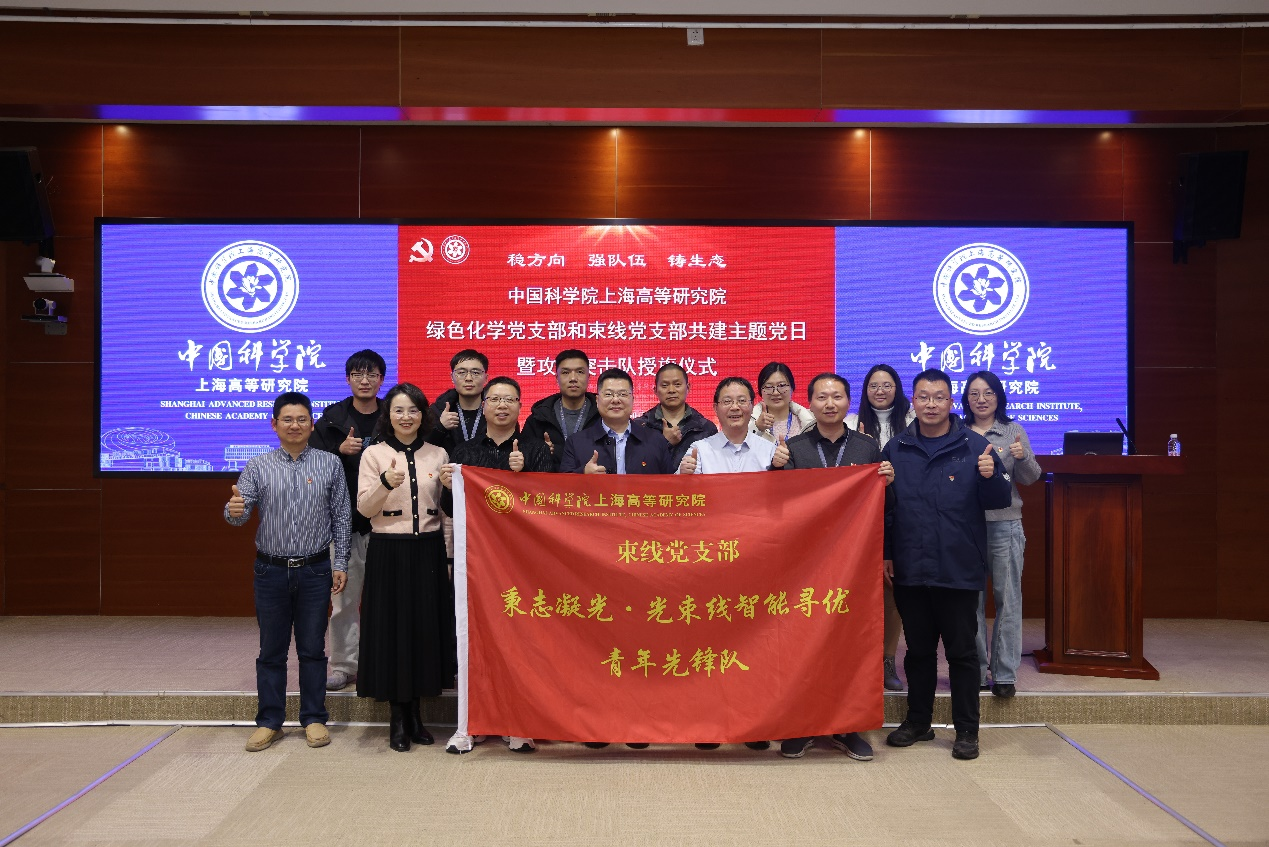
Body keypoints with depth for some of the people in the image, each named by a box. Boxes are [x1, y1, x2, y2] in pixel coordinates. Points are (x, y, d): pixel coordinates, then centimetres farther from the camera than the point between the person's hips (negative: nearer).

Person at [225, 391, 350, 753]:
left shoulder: (330, 465, 1)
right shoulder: (258, 466, 1)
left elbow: (341, 517, 2)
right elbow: (239, 514, -4)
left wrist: (340, 565, -1)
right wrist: (234, 511, -28)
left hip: (315, 570, 0)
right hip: (272, 570, 1)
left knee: (313, 649, 8)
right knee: (271, 651, 9)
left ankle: (314, 718, 18)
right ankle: (269, 721, 19)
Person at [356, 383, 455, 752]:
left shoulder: (438, 455, 7)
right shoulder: (374, 455, 1)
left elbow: (445, 509, 11)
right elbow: (364, 508, -5)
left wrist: (447, 551, 7)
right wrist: (385, 483, -23)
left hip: (428, 551, 2)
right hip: (388, 551, -2)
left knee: (426, 628, 4)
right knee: (392, 628, 1)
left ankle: (415, 712, 19)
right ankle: (398, 716, 14)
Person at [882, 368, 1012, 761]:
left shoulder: (974, 446, -3)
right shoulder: (896, 448, 5)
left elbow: (1000, 502, -2)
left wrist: (990, 477, -22)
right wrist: (886, 553, 4)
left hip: (959, 570, -3)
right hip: (909, 570, 3)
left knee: (962, 651, 6)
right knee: (918, 650, 15)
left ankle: (967, 731, 17)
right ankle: (918, 721, 28)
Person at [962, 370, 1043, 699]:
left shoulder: (1014, 431, 7)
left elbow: (1030, 478, 3)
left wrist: (1023, 457, -16)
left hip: (1005, 524, -1)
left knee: (1008, 598, 0)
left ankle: (1005, 674, 6)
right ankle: (975, 670, 15)